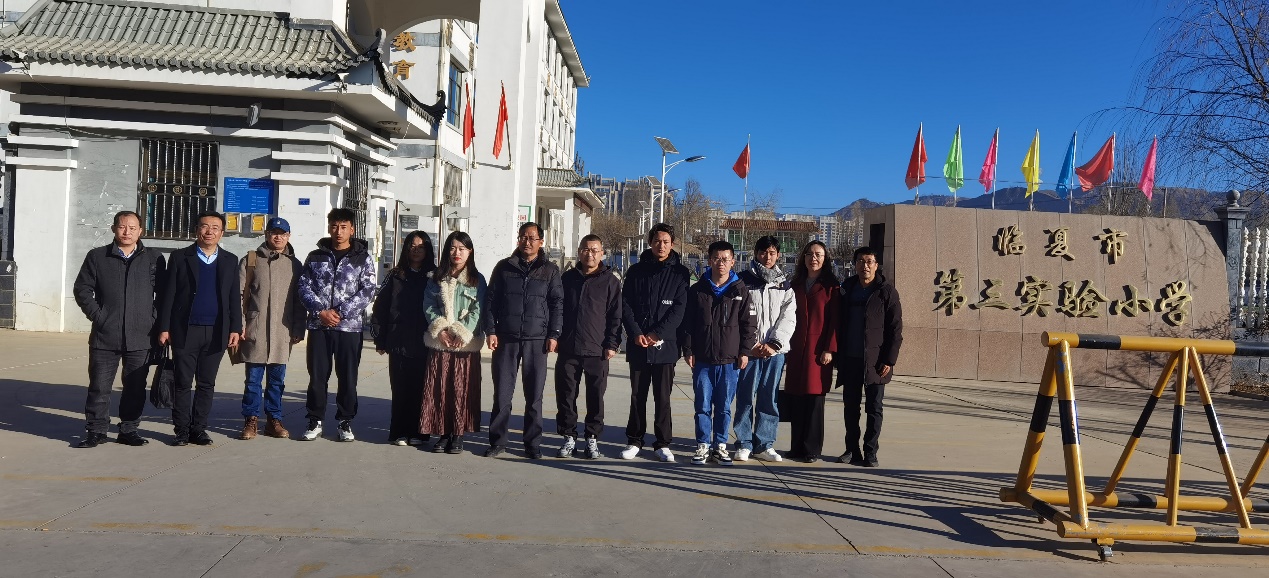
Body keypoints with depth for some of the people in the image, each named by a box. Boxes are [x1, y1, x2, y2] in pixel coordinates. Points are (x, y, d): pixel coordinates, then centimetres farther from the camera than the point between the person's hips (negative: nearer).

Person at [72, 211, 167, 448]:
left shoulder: (154, 258, 6)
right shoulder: (97, 257, 7)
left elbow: (164, 294, 9)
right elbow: (82, 289, 7)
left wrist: (155, 321, 0)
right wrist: (97, 316, -3)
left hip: (140, 337, 0)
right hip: (104, 336, 0)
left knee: (135, 387, 7)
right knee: (99, 386, 4)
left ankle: (128, 430, 18)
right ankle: (96, 430, 14)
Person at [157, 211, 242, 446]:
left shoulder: (230, 261, 9)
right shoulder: (180, 257, 4)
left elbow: (235, 297, 8)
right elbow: (168, 294, 1)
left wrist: (235, 328, 0)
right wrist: (164, 328, -4)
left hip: (216, 332, 2)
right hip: (185, 330, -1)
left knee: (206, 384, 7)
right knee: (182, 383, 4)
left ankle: (199, 429, 15)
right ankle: (182, 430, 12)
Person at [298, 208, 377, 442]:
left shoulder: (363, 258, 3)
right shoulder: (315, 256, 10)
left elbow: (367, 291, -4)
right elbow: (304, 286, 4)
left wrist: (340, 312, -13)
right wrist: (320, 311, -12)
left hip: (349, 327, -1)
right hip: (318, 326, 2)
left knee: (348, 377, 4)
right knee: (317, 376, 6)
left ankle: (345, 422, 16)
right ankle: (315, 421, 17)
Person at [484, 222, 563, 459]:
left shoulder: (550, 270, 8)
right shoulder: (504, 267, 9)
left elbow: (557, 303, 5)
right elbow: (491, 300, 8)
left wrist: (554, 334, -3)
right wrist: (491, 330, -1)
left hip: (536, 340, -1)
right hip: (506, 339, 1)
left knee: (534, 396, 3)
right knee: (502, 393, 2)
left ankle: (532, 443, 12)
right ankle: (497, 441, 11)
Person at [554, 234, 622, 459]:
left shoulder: (610, 281, 3)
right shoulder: (567, 278, 11)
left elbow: (615, 315, 1)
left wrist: (612, 344, -6)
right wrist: (555, 337, 8)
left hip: (597, 351, -2)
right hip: (568, 349, 3)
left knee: (595, 397, 4)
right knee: (566, 396, 5)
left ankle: (592, 438, 15)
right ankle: (569, 437, 17)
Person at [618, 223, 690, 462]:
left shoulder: (680, 273, 3)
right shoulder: (636, 271, 8)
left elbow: (678, 309, -4)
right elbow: (626, 305, 3)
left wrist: (657, 334, -12)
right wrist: (636, 333, -10)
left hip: (665, 345, -2)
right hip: (638, 344, 2)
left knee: (663, 396, 3)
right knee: (637, 395, 8)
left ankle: (663, 444, 11)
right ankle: (634, 441, 18)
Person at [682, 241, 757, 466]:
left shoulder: (740, 291, 3)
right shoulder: (697, 290, 4)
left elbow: (749, 323, 4)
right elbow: (687, 322, 4)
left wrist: (745, 351, -1)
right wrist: (688, 350, -1)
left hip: (729, 359, 0)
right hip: (702, 359, 0)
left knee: (724, 407, 7)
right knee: (703, 406, 4)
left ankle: (720, 446, 17)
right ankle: (703, 446, 14)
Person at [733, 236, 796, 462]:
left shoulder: (785, 284, 13)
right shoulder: (744, 281, 6)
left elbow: (788, 318, 5)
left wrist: (774, 344, -7)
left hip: (775, 350, 2)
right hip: (749, 349, -2)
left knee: (769, 398, 4)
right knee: (745, 397, -2)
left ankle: (765, 445, 11)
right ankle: (744, 444, 6)